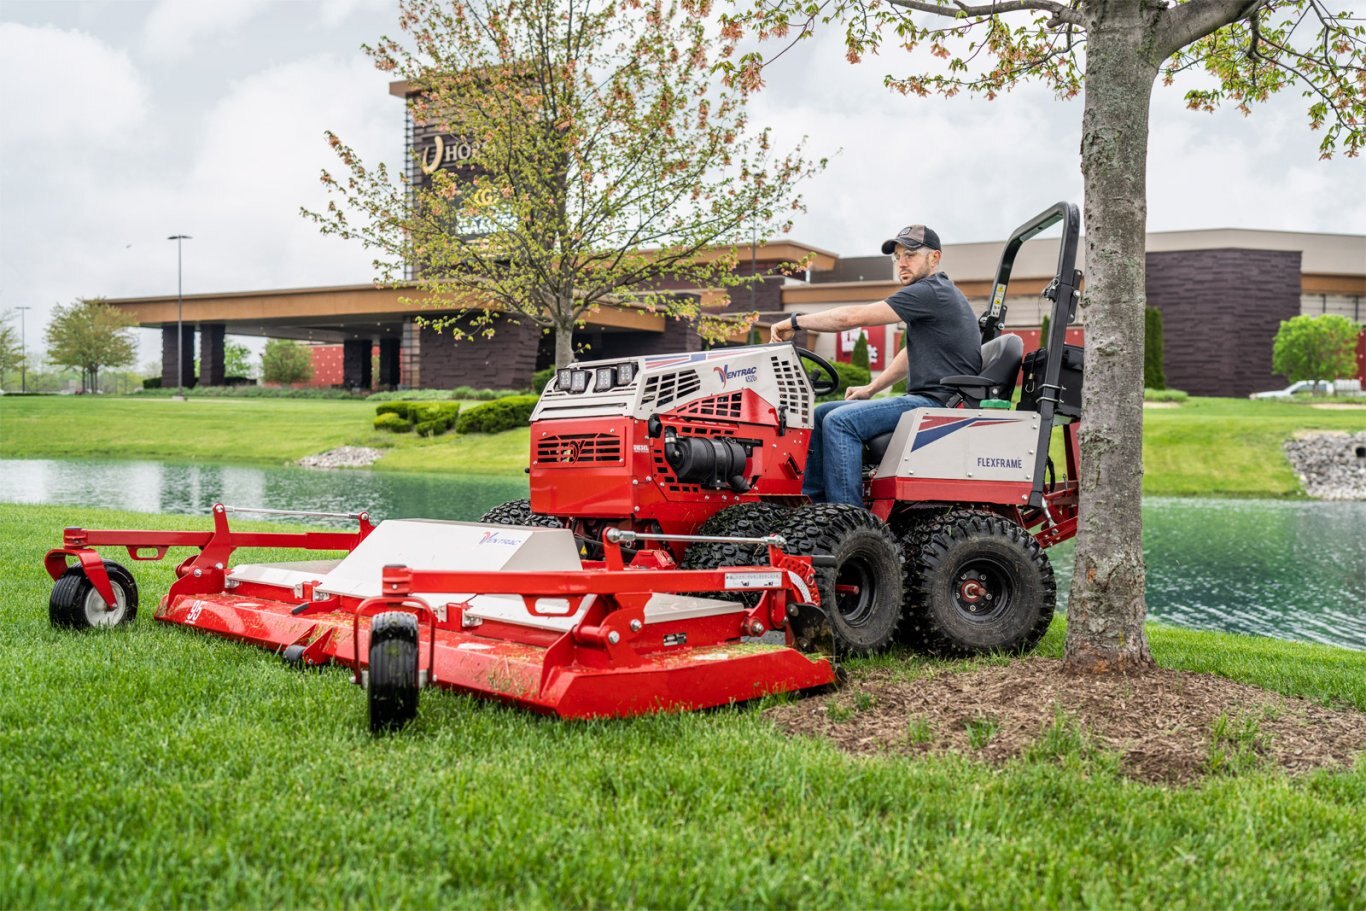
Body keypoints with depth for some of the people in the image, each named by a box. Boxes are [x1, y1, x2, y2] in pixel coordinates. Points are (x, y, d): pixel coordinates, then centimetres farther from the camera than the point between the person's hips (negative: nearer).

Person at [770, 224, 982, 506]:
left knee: (840, 421, -26)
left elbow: (855, 316, -16)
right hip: (923, 399, 11)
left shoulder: (930, 292, -13)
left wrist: (796, 321, -9)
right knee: (821, 415, 10)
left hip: (939, 403, -11)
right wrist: (871, 389, 24)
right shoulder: (939, 293, 21)